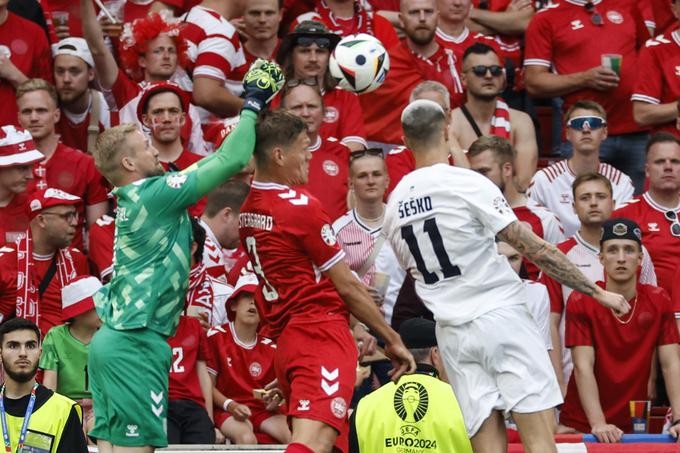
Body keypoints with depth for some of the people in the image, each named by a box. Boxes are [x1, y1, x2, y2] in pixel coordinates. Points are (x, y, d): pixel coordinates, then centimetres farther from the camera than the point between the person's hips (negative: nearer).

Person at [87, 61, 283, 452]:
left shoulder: (137, 198, 15)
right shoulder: (155, 194, -12)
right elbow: (231, 160, -10)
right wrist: (253, 105, 1)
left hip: (112, 338, 10)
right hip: (135, 342, -10)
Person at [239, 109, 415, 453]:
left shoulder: (248, 209, 13)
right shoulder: (301, 206, -10)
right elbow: (346, 286, -6)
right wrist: (393, 340, 4)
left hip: (285, 340, 9)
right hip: (321, 335, -9)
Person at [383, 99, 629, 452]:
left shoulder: (393, 205, 9)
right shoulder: (469, 184, -9)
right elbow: (534, 249, -10)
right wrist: (596, 292, -4)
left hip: (450, 331, 5)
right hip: (499, 315, -5)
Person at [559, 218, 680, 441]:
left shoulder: (658, 300, 2)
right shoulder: (581, 301, -7)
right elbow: (583, 367, -15)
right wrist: (599, 424, -26)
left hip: (635, 425, 2)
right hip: (583, 427, -2)